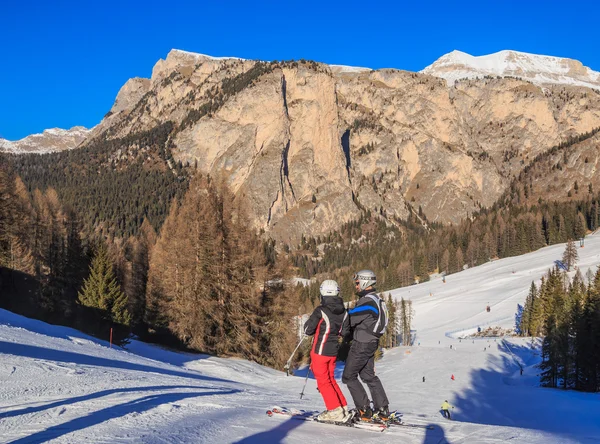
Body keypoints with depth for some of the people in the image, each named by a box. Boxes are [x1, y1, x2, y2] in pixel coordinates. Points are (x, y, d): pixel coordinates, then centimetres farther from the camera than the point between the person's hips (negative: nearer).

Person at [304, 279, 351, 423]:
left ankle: (336, 411, 1)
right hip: (334, 351, 7)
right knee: (331, 379, 19)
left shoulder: (320, 311, -18)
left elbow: (308, 330, -12)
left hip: (320, 351, -6)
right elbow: (345, 332, 6)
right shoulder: (343, 311, 0)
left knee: (323, 381, 4)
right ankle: (343, 408, 19)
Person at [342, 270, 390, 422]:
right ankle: (383, 410, 19)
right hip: (371, 343, 10)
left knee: (349, 377, 1)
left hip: (361, 345, -10)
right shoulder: (375, 299, 12)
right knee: (369, 376, 18)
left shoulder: (367, 302, -21)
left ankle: (364, 411, 2)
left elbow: (349, 319, -22)